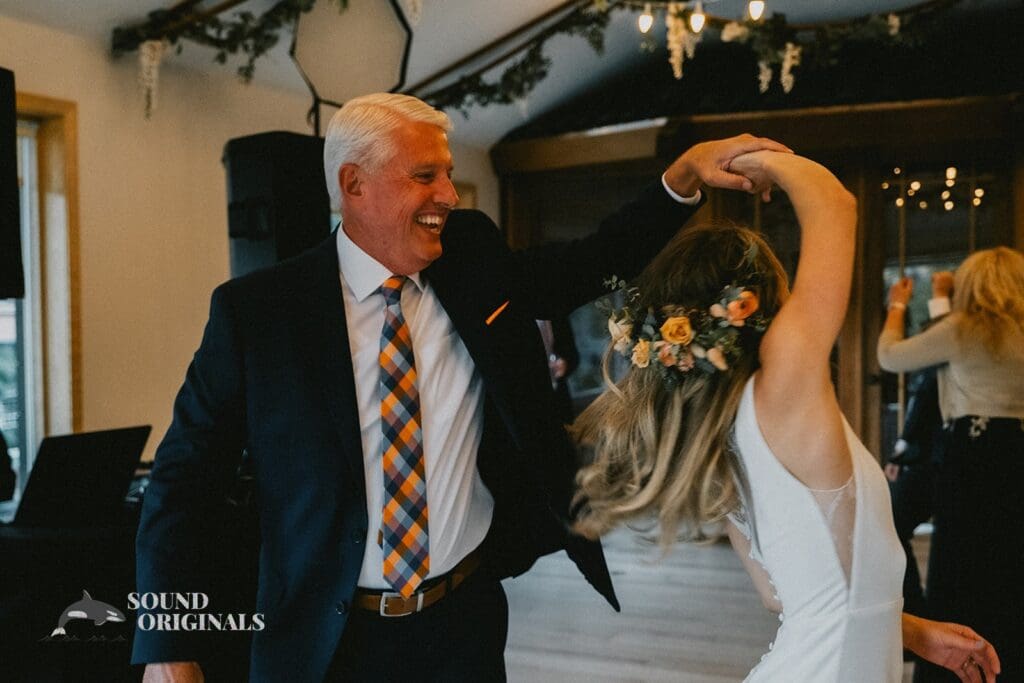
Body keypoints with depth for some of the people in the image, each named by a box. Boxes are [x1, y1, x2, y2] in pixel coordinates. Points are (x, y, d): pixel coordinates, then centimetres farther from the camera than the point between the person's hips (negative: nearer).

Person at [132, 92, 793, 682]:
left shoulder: (474, 259, -1)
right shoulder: (255, 310, -11)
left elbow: (597, 261, 4)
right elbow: (183, 477, -7)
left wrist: (684, 175, -12)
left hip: (466, 618, 3)